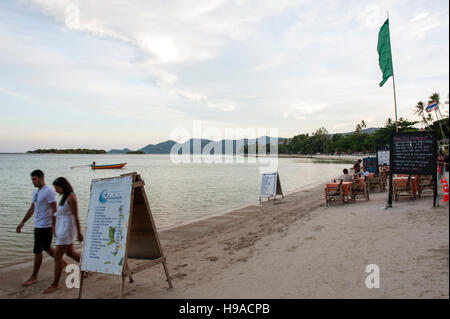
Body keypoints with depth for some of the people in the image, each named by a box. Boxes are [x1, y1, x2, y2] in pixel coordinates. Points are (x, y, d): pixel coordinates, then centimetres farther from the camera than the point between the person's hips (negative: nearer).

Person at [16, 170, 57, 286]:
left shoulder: (48, 192, -16)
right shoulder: (35, 191, 13)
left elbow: (54, 210, -19)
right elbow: (32, 209, 19)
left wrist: (53, 226, -22)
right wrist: (22, 223, 17)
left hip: (45, 226, -9)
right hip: (37, 225, 9)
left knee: (37, 251, -2)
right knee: (47, 248, 18)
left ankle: (34, 277, 9)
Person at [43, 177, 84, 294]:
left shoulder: (71, 197, -16)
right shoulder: (64, 196, 12)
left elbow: (76, 216, -16)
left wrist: (79, 232, -14)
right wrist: (56, 229, 19)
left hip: (67, 228, -10)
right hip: (61, 227, 10)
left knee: (57, 256, -5)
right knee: (70, 253, 19)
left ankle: (55, 284, 4)